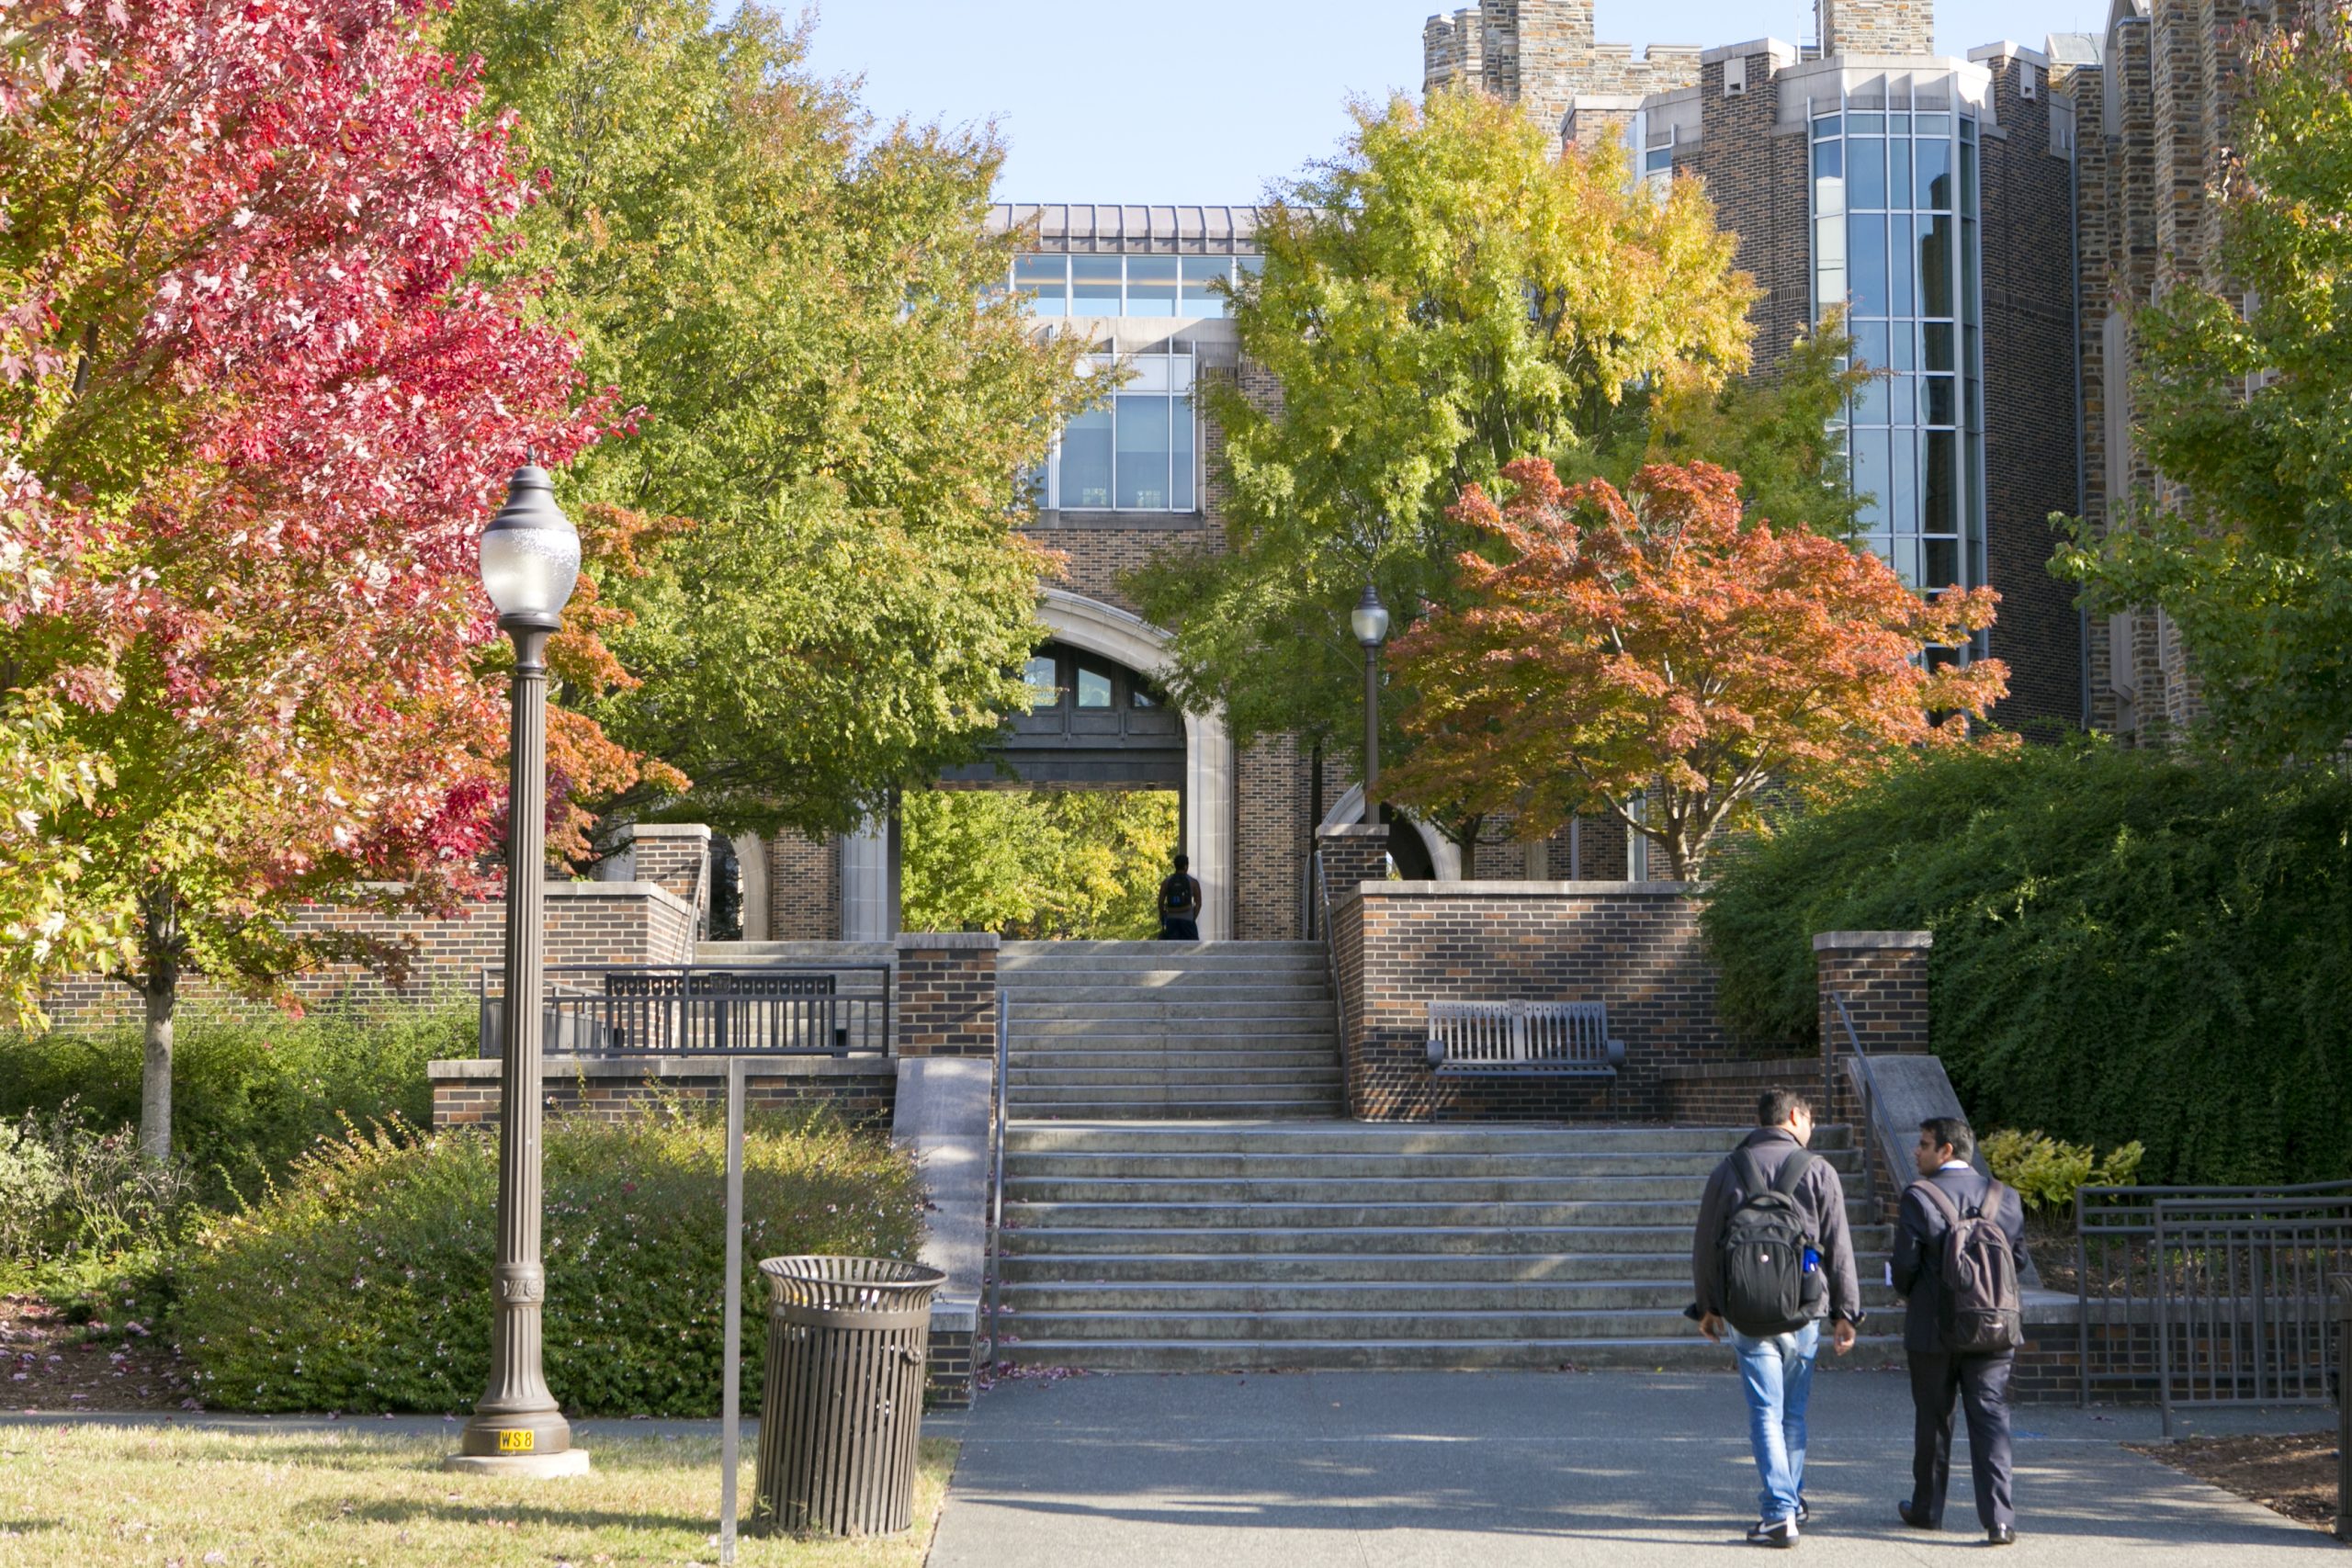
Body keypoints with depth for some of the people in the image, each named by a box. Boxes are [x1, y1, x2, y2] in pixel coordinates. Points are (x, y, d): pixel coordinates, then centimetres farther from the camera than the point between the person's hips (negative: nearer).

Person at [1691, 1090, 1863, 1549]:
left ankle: (1779, 1512, -8)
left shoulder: (1728, 1171, 4)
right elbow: (1839, 1248, -2)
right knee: (1794, 1411, 16)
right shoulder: (1817, 1171, -1)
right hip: (1802, 1312, 0)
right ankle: (1790, 1499, 25)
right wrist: (1846, 1313, 5)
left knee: (1766, 1412, 0)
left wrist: (1707, 1306, 19)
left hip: (1746, 1316, 0)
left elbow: (1704, 1245, 8)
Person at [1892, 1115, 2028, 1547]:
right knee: (1990, 1419, 1)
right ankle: (1999, 1518, -9)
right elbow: (2018, 1260, 5)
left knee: (1932, 1419, 12)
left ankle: (1927, 1508, 24)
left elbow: (1904, 1263, -10)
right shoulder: (2004, 1197, 2)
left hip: (1932, 1330, -2)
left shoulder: (1919, 1197, -10)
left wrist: (1907, 1294, 12)